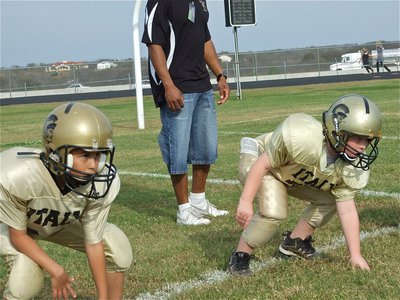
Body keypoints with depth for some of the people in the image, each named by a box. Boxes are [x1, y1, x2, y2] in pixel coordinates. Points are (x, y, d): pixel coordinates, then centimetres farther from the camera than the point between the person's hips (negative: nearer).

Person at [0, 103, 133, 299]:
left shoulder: (103, 183, -32)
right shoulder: (18, 177, -43)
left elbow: (93, 242, -19)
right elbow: (18, 236, -26)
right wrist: (56, 270, -31)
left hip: (62, 221, 4)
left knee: (116, 247, -9)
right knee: (26, 280, -28)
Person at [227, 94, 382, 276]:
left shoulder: (352, 167, -21)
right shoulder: (302, 137, -42)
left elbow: (347, 210, -15)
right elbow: (263, 164, -31)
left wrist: (355, 255, -16)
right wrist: (245, 201, -31)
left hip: (293, 174, 7)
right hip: (259, 160, -7)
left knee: (329, 199, 1)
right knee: (274, 212, -27)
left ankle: (295, 241, 19)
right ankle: (240, 257, -8)